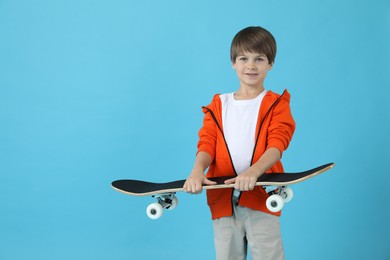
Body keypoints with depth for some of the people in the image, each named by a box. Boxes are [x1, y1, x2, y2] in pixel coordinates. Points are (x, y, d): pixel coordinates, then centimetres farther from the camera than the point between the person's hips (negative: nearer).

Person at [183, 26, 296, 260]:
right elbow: (207, 143, 4)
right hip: (223, 198, 3)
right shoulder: (218, 105, 14)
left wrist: (253, 172, -29)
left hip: (261, 196, -3)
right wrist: (198, 170, -19)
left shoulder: (276, 104, 4)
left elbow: (277, 144, -10)